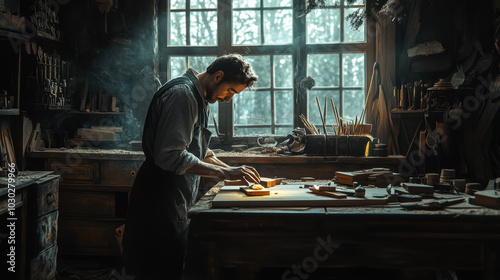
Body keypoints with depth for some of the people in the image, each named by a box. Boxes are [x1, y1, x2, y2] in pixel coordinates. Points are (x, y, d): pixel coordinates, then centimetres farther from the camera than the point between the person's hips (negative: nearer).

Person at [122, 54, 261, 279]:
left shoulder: (198, 97, 17)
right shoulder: (182, 93, -17)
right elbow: (170, 155, -26)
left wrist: (234, 171, 10)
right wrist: (224, 173, -23)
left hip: (176, 201, 10)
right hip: (161, 201, -10)